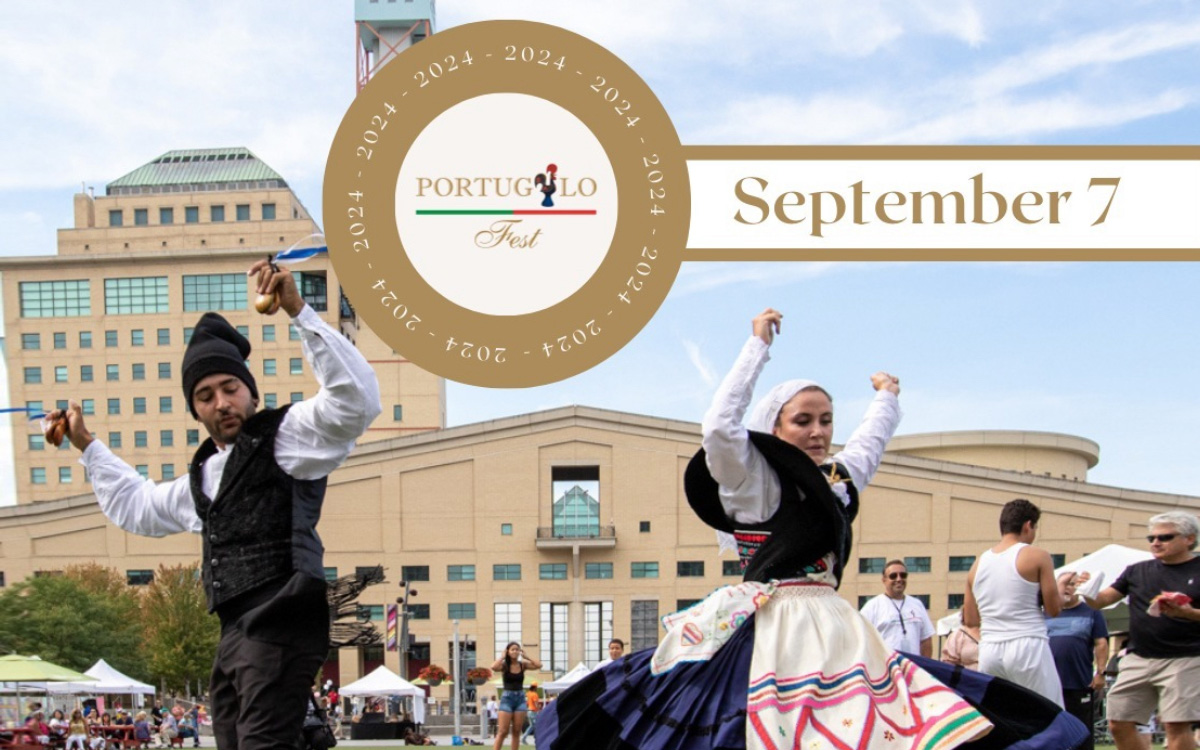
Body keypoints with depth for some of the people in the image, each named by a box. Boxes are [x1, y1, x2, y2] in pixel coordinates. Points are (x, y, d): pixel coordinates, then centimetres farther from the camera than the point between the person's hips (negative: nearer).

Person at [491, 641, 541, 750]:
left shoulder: (523, 664, 4)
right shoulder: (504, 665, -4)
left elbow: (539, 665, -8)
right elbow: (494, 667, -26)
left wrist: (526, 656, -3)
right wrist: (503, 656, -11)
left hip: (520, 698, 3)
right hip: (507, 697, -3)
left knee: (517, 732, 5)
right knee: (502, 732, -9)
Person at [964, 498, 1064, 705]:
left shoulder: (978, 563, 12)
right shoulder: (1036, 557, -3)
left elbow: (970, 619, 17)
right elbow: (1054, 609, -3)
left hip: (988, 650, 5)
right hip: (1027, 646, -5)